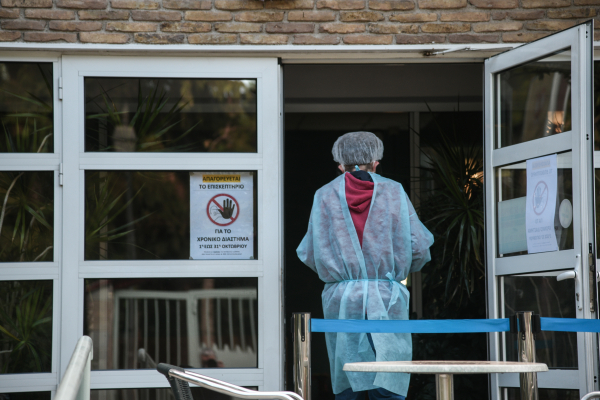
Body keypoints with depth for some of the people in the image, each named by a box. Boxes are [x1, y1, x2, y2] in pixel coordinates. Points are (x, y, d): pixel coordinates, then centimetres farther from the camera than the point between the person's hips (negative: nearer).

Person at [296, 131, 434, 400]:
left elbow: (309, 255, 5)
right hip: (387, 299, -1)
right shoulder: (394, 192, 4)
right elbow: (419, 247, 1)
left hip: (342, 299, 1)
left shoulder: (324, 196, 5)